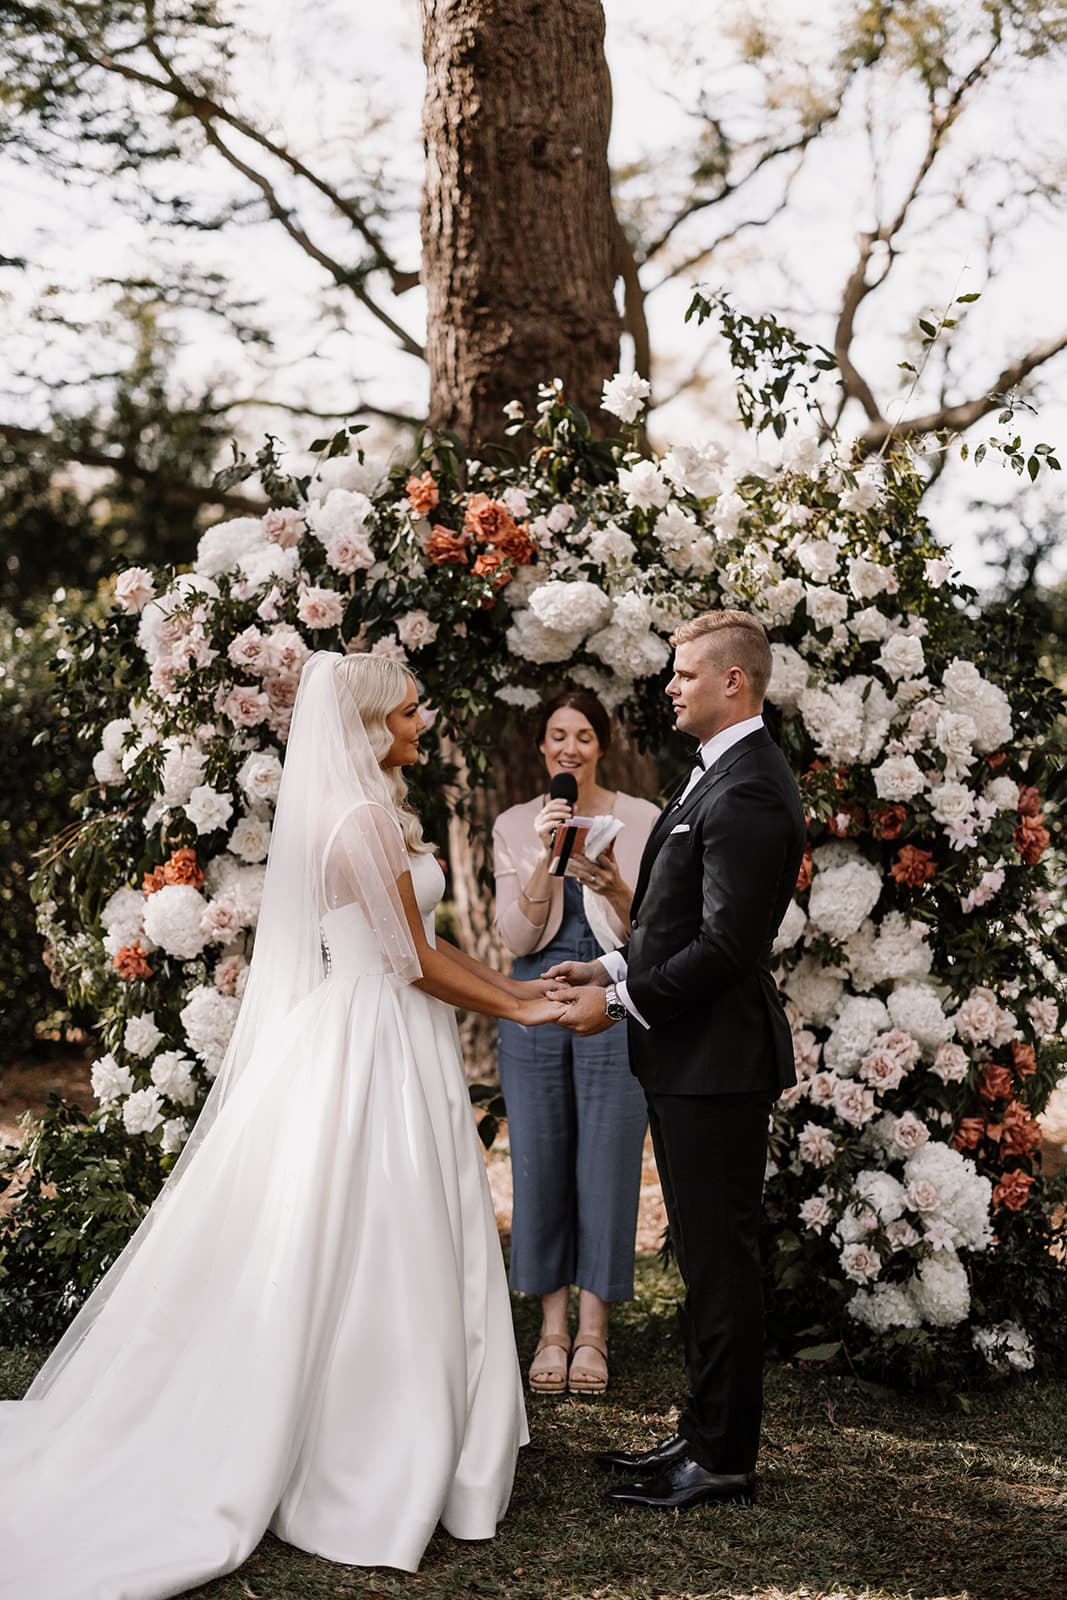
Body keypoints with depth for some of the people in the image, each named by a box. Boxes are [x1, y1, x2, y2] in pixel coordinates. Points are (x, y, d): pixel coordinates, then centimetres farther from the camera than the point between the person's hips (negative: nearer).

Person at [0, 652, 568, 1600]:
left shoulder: (359, 809, 14)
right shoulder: (367, 818, -17)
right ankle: (372, 1471, 7)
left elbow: (411, 943, 17)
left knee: (324, 1253, 14)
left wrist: (513, 984, 14)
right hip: (378, 1053, -10)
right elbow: (414, 962, -14)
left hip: (343, 1042, 10)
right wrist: (519, 1010, -4)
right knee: (376, 1257, -2)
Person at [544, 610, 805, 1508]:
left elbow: (726, 945, -24)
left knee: (721, 1261, -1)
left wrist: (621, 1003, -16)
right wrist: (612, 969, 9)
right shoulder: (720, 776, 14)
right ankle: (705, 1432, 28)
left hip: (715, 1061, -10)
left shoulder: (746, 792, -19)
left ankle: (725, 1460, 10)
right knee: (706, 1257, 17)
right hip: (690, 1060, 10)